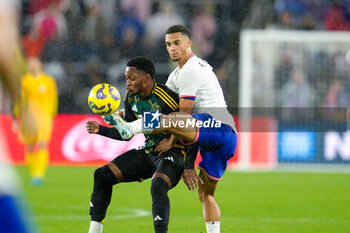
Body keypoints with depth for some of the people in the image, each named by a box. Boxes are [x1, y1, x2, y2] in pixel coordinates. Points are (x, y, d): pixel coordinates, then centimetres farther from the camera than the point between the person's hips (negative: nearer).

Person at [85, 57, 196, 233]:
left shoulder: (167, 99, -22)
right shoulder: (130, 98, 0)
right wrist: (101, 130, -4)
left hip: (172, 154, -8)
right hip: (148, 152, 8)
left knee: (158, 187, -36)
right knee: (102, 176, 2)